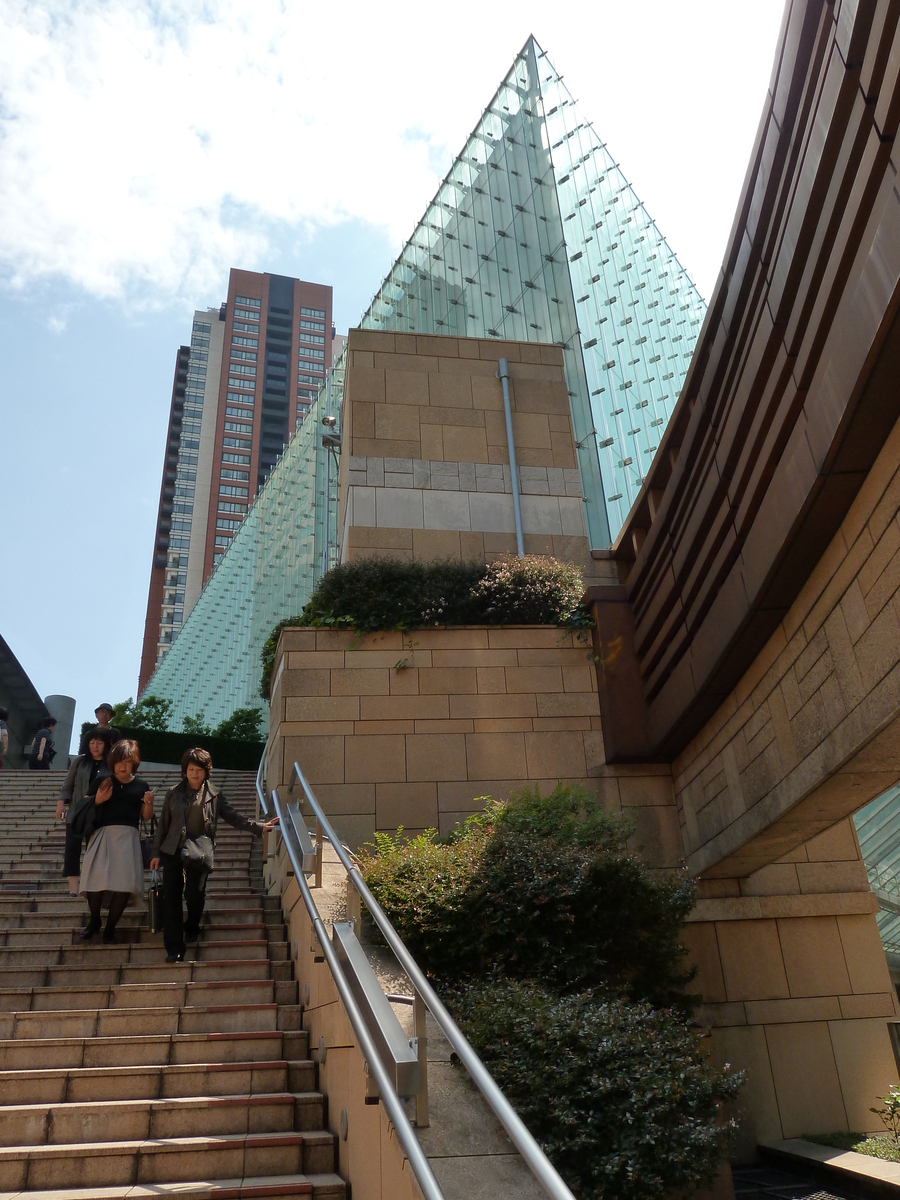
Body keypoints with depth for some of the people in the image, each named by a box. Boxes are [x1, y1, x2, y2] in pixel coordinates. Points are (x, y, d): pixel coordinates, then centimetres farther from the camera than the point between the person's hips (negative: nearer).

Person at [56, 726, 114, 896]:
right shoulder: (79, 761, 7)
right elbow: (67, 785, 9)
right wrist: (61, 802, -3)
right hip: (77, 813, 3)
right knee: (72, 850, -2)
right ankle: (73, 889, 2)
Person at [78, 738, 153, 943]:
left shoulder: (140, 785, 11)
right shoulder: (101, 781, 7)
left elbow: (145, 817, 15)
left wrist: (149, 803, -4)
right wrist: (97, 800, -7)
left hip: (128, 837, 1)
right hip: (103, 834, -1)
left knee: (125, 882, -10)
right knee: (95, 878, -19)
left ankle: (110, 927, 9)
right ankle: (94, 920, 7)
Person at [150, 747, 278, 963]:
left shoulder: (213, 795, 5)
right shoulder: (174, 793, 9)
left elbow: (234, 817, 5)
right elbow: (163, 824, 12)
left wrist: (260, 827, -4)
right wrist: (157, 853, 9)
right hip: (173, 851, 2)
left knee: (195, 893, -12)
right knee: (171, 897, -6)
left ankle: (192, 927, 22)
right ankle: (174, 948, 1)